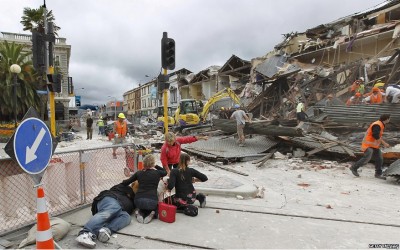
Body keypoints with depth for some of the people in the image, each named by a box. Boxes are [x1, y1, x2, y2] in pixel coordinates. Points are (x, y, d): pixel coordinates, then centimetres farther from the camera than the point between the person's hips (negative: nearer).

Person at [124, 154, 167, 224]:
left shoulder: (139, 173, 11)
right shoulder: (157, 173, 6)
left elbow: (127, 182, 21)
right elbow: (165, 172, 28)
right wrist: (156, 166, 29)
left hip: (139, 200, 2)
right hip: (152, 201, -2)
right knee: (155, 208, 31)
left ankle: (140, 212, 4)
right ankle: (151, 214, 0)